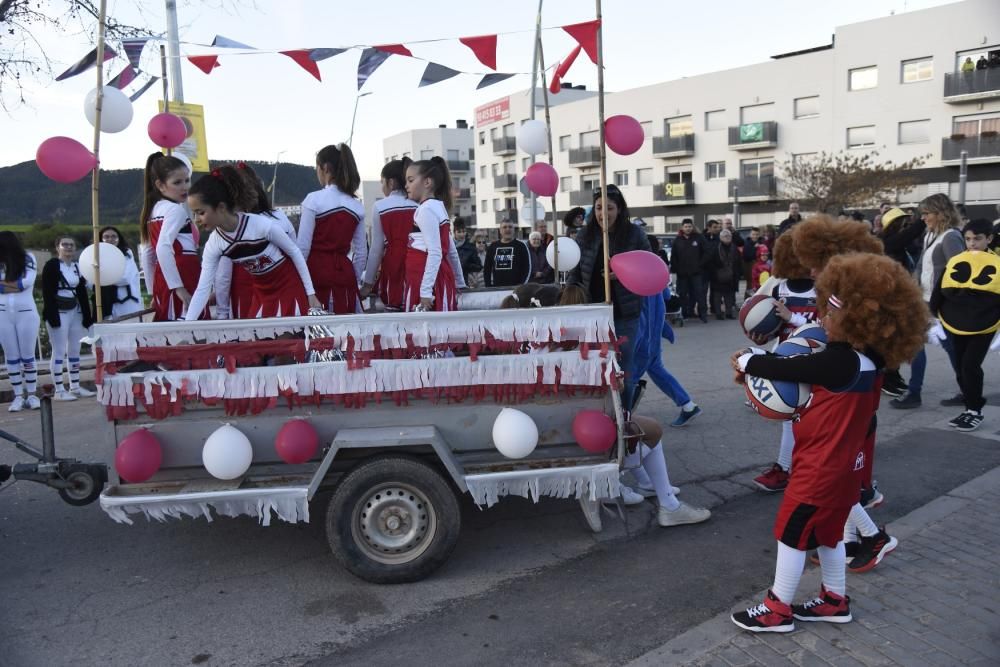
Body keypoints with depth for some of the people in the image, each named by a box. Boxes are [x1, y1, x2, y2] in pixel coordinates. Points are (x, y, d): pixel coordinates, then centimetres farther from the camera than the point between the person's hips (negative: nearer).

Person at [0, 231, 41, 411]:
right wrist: (17, 284, -13)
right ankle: (18, 396, 9)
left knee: (28, 356, 2)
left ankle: (31, 395, 8)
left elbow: (28, 282, -11)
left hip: (26, 313, -3)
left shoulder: (28, 259, 1)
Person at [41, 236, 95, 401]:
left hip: (75, 312, 7)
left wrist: (87, 315, 8)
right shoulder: (51, 265, -6)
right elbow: (47, 293, -12)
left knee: (75, 350, 10)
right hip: (58, 312, -7)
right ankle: (59, 390, -2)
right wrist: (51, 315, -19)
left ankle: (75, 386, 17)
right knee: (59, 351, -5)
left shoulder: (77, 266, 13)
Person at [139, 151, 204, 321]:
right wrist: (179, 288, -23)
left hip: (163, 282, 9)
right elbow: (163, 248, -21)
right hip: (184, 279, -9)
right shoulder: (176, 209, -6)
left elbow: (146, 254, 20)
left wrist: (154, 292, 23)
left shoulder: (155, 209, 19)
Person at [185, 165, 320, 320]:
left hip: (290, 287, -5)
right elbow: (203, 289, -9)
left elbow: (295, 252, -13)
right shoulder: (213, 244, -11)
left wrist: (310, 293, -10)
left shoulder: (262, 225, -26)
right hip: (262, 294, 5)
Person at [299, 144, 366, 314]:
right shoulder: (357, 206, 6)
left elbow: (303, 247, -7)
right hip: (344, 274, 4)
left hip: (317, 273, -4)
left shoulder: (314, 199, -7)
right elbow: (361, 252, 9)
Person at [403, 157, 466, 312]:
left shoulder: (426, 209, -11)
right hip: (439, 279, 10)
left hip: (427, 282, -10)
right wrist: (459, 283, 29)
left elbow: (435, 253, -19)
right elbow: (451, 251, 23)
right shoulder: (437, 207, 19)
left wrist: (425, 290, -22)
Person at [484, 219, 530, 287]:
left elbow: (527, 268, -1)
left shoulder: (520, 246, 2)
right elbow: (487, 268, 15)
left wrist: (521, 286, -10)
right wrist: (489, 286, 5)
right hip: (497, 288, 3)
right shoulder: (493, 247, 11)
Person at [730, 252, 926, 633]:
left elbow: (784, 369, -18)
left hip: (821, 467, -9)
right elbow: (805, 370, 8)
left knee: (791, 532, 4)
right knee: (828, 531, 22)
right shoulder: (868, 361, 2)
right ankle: (835, 600, 36)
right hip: (844, 464, 9)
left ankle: (778, 610, 16)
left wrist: (746, 362, -2)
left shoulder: (839, 361, -26)